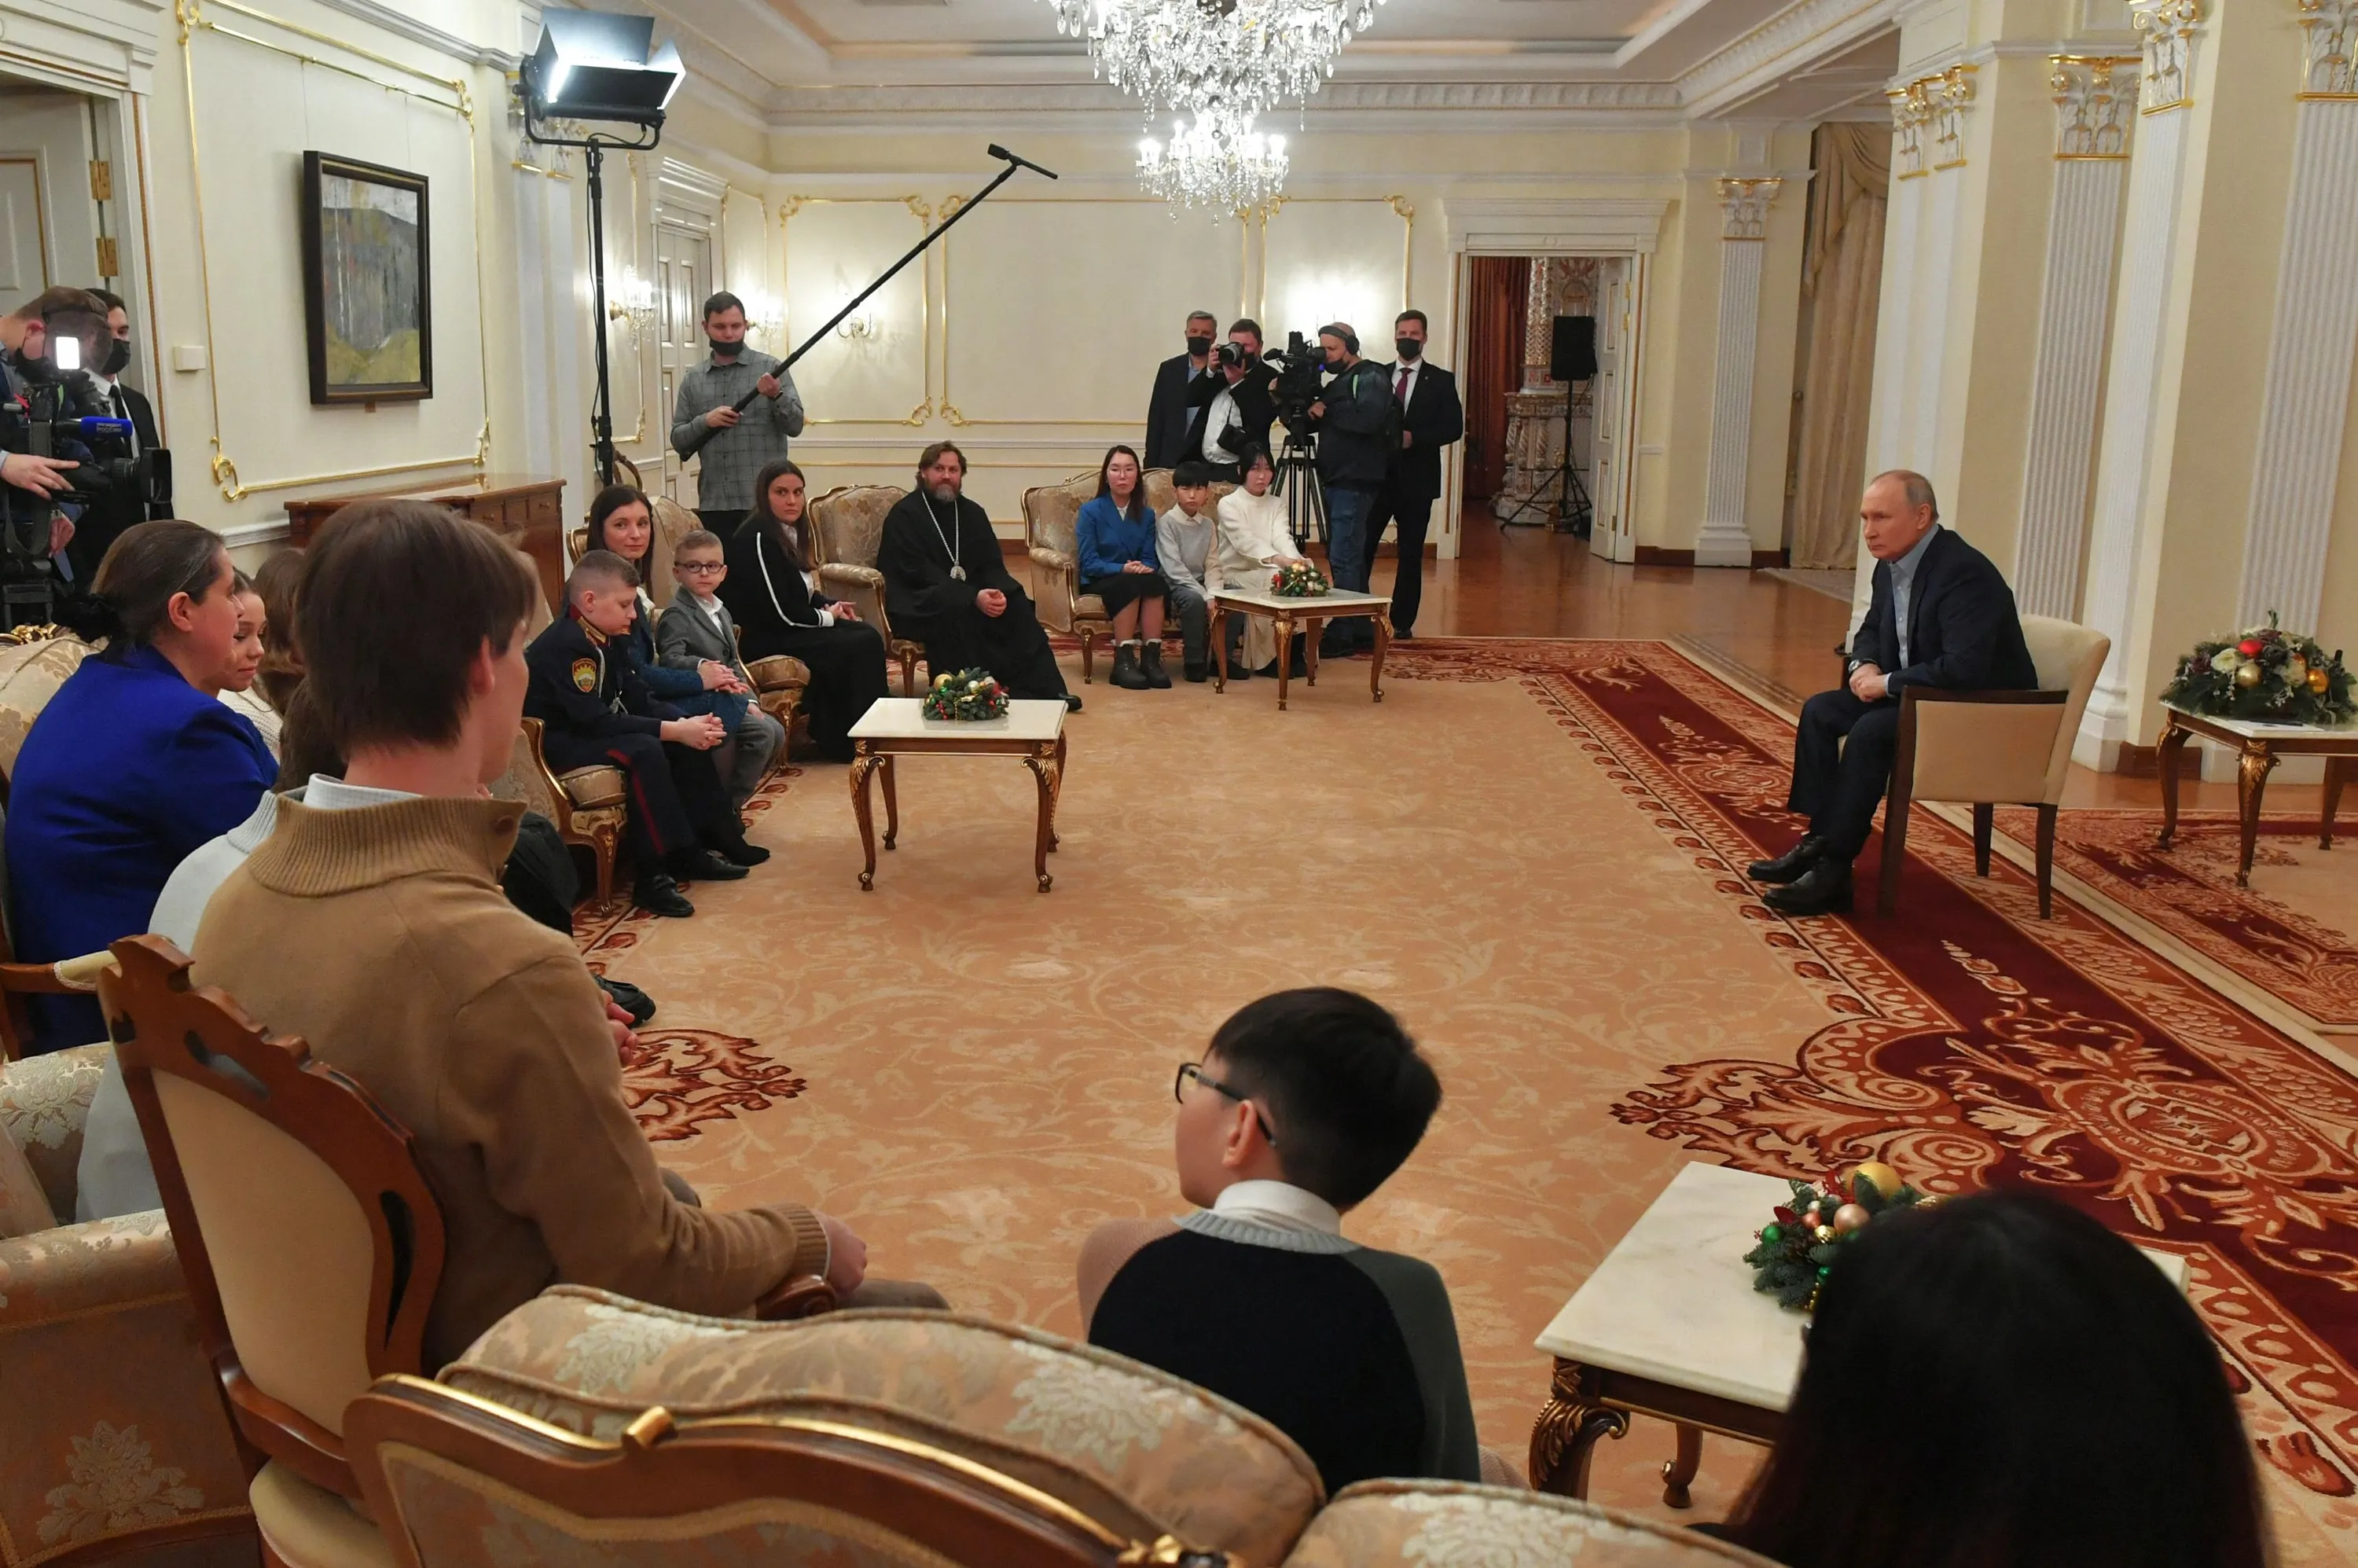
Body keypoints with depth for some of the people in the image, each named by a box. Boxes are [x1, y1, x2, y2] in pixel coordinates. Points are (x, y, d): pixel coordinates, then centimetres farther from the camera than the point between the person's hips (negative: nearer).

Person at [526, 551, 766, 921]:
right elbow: (596, 720, -31)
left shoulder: (603, 640, 7)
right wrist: (674, 730, -30)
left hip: (592, 734, 10)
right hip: (557, 744, -10)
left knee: (687, 744, 3)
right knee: (644, 749, -32)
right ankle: (653, 876, -30)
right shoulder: (565, 645, -24)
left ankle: (705, 844, 5)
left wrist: (687, 722, -14)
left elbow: (640, 699, 5)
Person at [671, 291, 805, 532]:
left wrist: (777, 396, -22)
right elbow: (678, 440, 10)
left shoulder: (771, 368, 2)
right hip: (712, 503, 3)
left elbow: (795, 426, -4)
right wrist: (705, 421, -9)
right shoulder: (692, 379, 11)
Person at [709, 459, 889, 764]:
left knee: (869, 635, -8)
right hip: (763, 638, -9)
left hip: (789, 628, 9)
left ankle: (833, 736, -4)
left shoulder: (789, 532, 10)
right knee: (858, 646, -18)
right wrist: (828, 616, -7)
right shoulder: (757, 538, -19)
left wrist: (832, 605, 1)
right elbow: (782, 613, -21)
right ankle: (849, 741, -7)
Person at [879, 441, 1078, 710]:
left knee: (1017, 607, -17)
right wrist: (973, 597, -28)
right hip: (917, 604, -6)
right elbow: (919, 573, -20)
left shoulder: (972, 512, 10)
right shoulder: (904, 516, -10)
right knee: (954, 613, -37)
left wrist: (997, 592, -19)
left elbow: (992, 564, 6)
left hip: (967, 596, 6)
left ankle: (1043, 688, -17)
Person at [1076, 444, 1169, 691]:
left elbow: (1150, 560, 4)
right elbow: (1089, 563, -10)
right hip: (1099, 583, -3)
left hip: (1138, 581, 3)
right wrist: (1123, 569, -26)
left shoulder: (1146, 514, 9)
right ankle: (1123, 661, -36)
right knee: (1131, 584, -36)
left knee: (1154, 580, -32)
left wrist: (1144, 568, -21)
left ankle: (1151, 658, -32)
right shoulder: (1090, 511, -4)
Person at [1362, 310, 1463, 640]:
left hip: (1417, 479, -1)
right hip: (1378, 475, 1)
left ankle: (1403, 623, 12)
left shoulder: (1441, 380, 4)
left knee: (1411, 553, 4)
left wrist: (1414, 437, -16)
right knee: (1361, 545, -4)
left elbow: (1454, 428, -4)